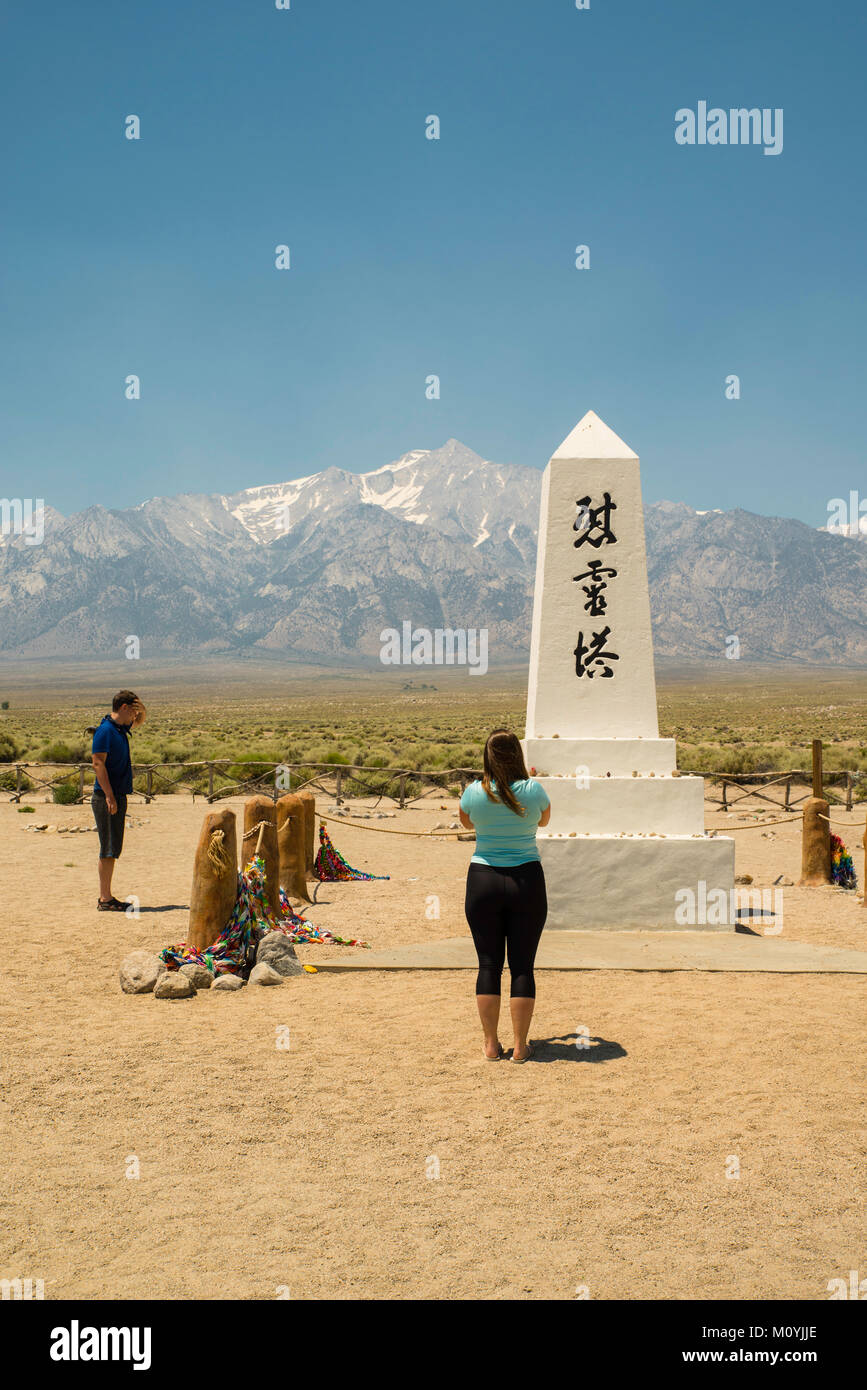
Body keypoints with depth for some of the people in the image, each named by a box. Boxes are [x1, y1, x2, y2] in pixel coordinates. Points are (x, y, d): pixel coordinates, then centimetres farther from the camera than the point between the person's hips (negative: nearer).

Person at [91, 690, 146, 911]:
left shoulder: (121, 729, 13)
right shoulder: (105, 730, -13)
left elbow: (138, 721, 34)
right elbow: (98, 763, -19)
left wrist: (139, 710, 10)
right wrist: (109, 796, -23)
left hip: (118, 796, 9)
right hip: (106, 798, -9)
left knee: (113, 849, 12)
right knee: (109, 849, -6)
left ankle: (106, 896, 18)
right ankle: (105, 899, -2)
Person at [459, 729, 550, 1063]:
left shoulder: (474, 793, -6)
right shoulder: (534, 790, -7)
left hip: (483, 881, 0)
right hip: (527, 881, 0)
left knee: (489, 964, 7)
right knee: (522, 965, 6)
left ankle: (491, 1045, 11)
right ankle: (520, 1046, 10)